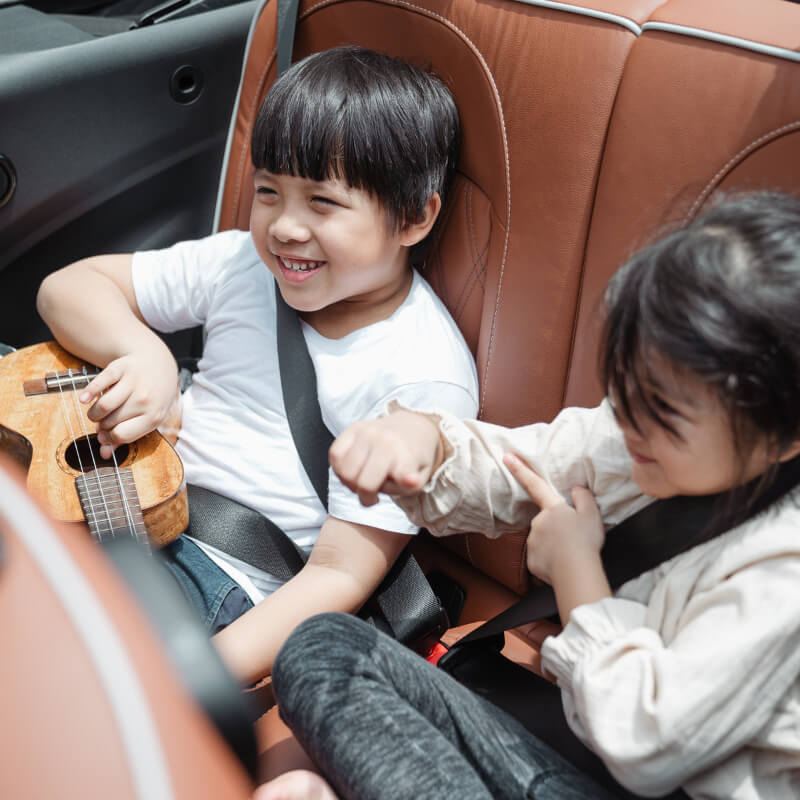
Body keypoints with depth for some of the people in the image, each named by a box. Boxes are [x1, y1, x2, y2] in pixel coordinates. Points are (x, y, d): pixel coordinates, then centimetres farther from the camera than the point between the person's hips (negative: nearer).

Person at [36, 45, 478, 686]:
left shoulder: (426, 381, -15)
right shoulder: (247, 265, 1)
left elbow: (341, 575, -15)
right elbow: (68, 286, 8)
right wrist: (144, 354, -15)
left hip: (223, 582, -6)